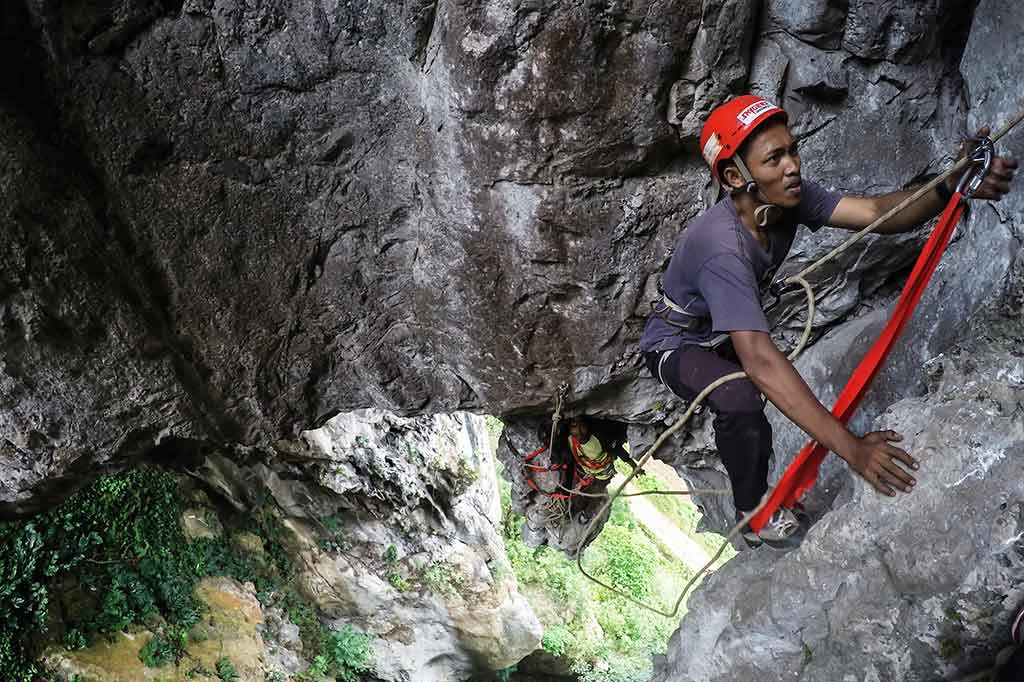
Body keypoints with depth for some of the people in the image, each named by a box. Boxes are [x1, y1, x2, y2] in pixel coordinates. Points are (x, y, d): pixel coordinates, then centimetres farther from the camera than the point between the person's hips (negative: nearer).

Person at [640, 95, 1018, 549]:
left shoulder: (789, 197, -19)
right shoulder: (722, 246, -42)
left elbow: (875, 213, -30)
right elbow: (759, 358, -50)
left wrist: (953, 187, -52)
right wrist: (851, 447, -54)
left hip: (721, 334, 8)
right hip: (675, 346, -8)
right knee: (744, 401, -31)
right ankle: (753, 516, -5)